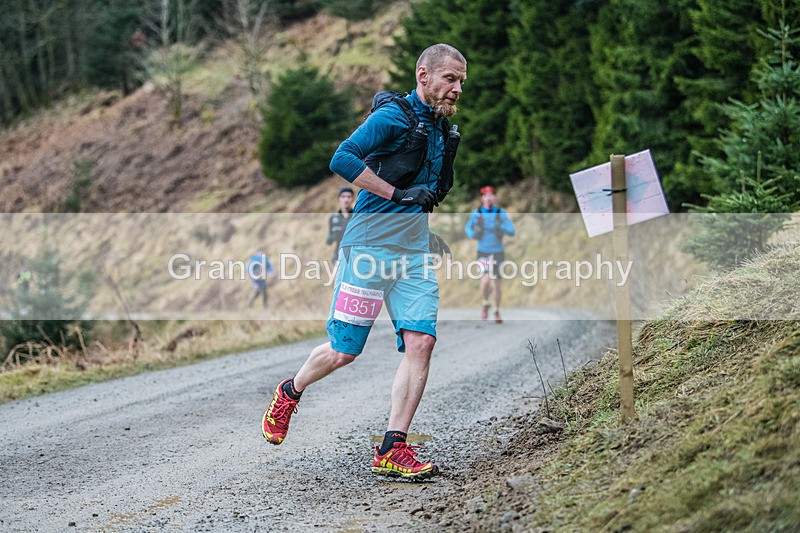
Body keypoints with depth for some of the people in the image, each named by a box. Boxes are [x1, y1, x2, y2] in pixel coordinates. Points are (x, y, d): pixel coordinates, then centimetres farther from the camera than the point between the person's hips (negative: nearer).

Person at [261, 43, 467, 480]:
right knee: (344, 351, 0)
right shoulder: (394, 116, -10)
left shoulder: (441, 130, 16)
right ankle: (289, 393, 31)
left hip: (414, 254, 7)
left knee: (420, 342, -10)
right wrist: (398, 193, -20)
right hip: (369, 247, -7)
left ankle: (392, 450, -8)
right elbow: (342, 159, -21)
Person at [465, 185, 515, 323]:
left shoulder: (501, 214, -6)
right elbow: (468, 228, 11)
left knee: (495, 283, 6)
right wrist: (474, 234, -12)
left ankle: (497, 312, 24)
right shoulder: (476, 214, -5)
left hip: (498, 253, 1)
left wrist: (500, 227, -32)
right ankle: (485, 304, 8)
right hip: (483, 253, -1)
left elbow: (511, 231, -12)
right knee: (486, 279, -20)